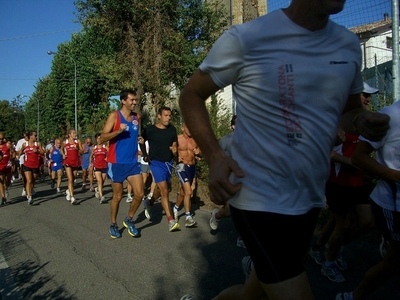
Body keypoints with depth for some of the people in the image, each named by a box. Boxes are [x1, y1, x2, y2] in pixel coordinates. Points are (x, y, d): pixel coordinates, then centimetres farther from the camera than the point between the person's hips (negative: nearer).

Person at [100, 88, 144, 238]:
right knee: (117, 196, 7)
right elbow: (102, 138, -12)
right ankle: (113, 225, 27)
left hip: (133, 162, 5)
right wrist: (118, 130, -26)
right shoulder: (114, 116, -7)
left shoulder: (137, 117, 10)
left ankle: (129, 220, 21)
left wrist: (140, 139, 3)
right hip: (117, 163, -4)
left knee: (139, 194, -2)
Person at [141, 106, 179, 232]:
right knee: (164, 190, -13)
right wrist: (145, 154, 0)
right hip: (156, 162, -5)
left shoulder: (172, 129, 3)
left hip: (169, 162, 6)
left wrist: (174, 149, -8)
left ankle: (149, 202, 48)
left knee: (162, 189, 19)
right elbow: (141, 141, 7)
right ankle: (170, 220, -10)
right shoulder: (150, 130, -8)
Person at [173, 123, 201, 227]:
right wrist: (176, 157, -22)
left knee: (183, 192, 18)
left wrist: (198, 152, -9)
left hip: (192, 167, 5)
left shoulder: (195, 140, 8)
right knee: (188, 191, -17)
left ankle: (176, 208, 44)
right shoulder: (177, 139, -5)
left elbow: (201, 154, 14)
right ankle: (188, 218, -10)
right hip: (182, 167, -5)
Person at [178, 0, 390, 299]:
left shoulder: (349, 44, 5)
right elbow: (191, 95, -4)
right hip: (261, 199, -6)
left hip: (310, 201, 7)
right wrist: (215, 156, -20)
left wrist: (363, 121, -7)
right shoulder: (246, 38, -12)